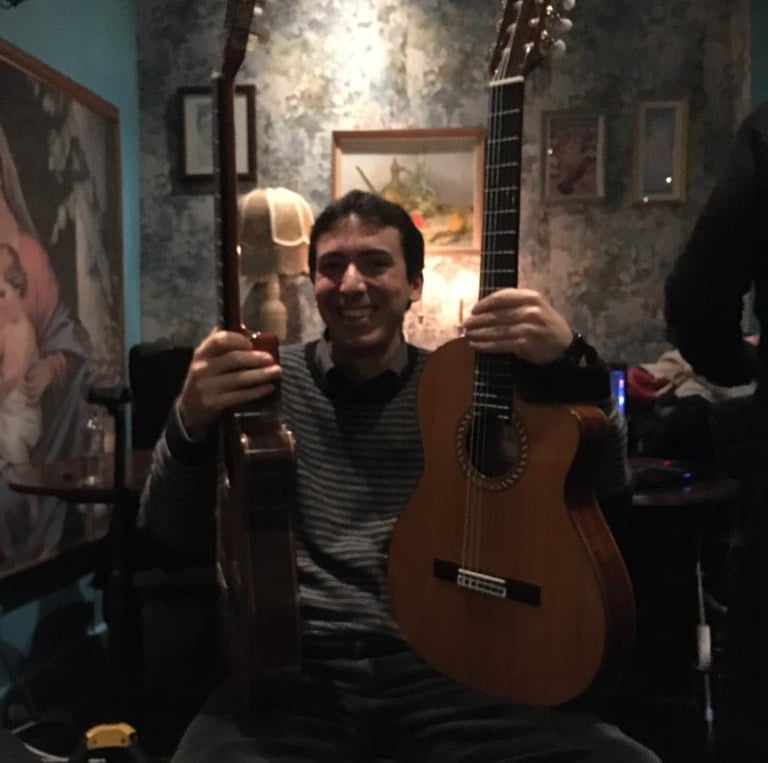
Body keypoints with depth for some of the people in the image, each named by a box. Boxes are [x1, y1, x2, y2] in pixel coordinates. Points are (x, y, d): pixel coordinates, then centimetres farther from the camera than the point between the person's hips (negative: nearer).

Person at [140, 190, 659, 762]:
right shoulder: (269, 383, 7)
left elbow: (605, 485, 1)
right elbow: (175, 535, 0)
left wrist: (572, 364, -18)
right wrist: (190, 425, -22)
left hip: (440, 670, 1)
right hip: (296, 673, 0)